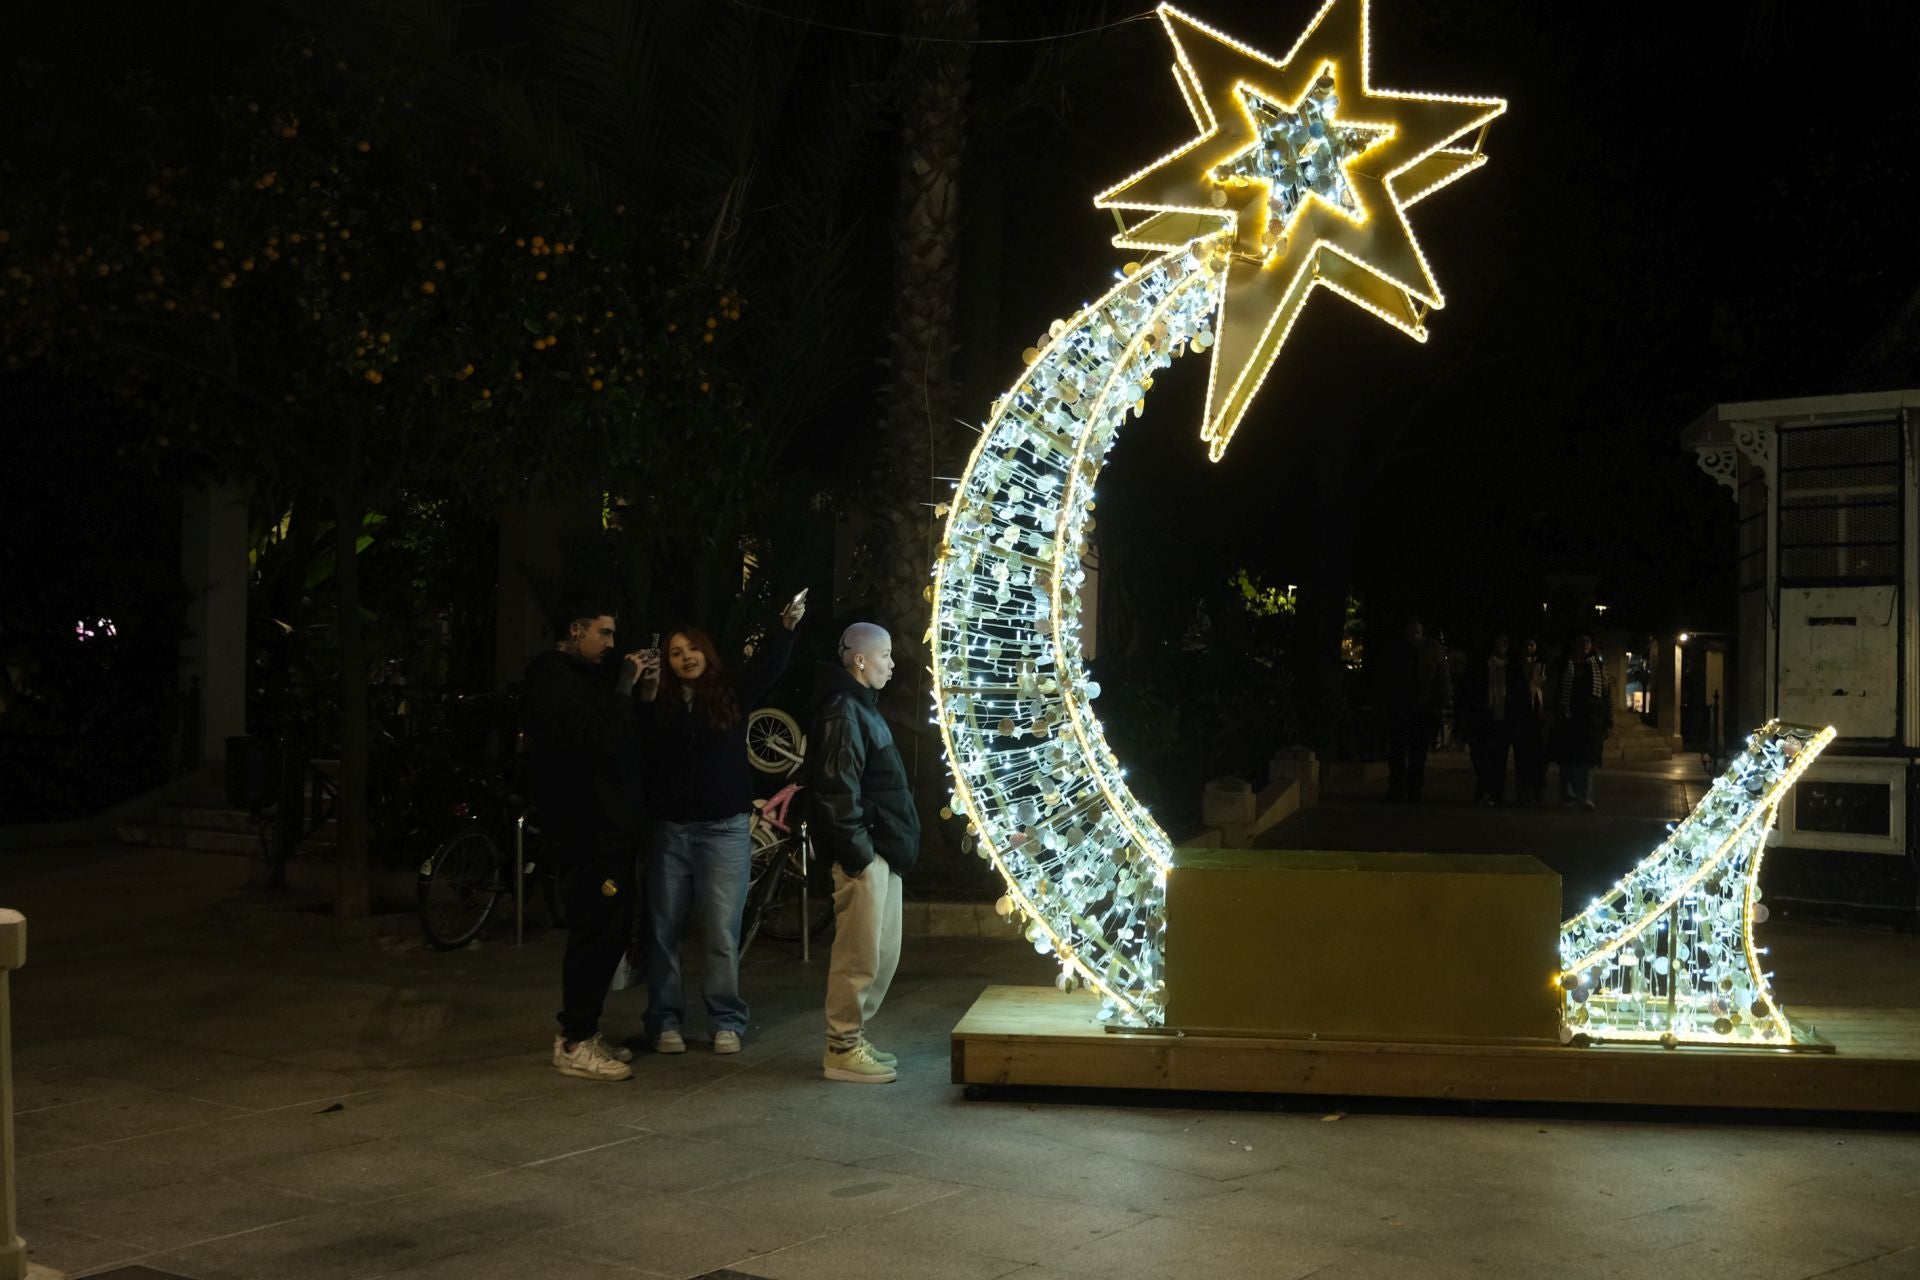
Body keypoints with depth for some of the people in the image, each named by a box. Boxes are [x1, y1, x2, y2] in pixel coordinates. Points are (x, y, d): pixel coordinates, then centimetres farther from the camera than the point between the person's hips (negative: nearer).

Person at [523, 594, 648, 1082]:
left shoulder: (579, 676, 21)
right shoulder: (555, 680, -12)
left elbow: (621, 737, 19)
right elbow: (600, 737, -26)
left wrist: (630, 689, 7)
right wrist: (625, 686, -18)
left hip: (606, 827, 11)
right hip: (587, 833, -11)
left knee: (609, 932, 14)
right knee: (596, 935, -7)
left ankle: (581, 1032, 22)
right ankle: (575, 1045, 0)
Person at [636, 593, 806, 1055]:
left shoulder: (732, 695, 5)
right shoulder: (660, 705, 5)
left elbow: (769, 665, -7)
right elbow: (641, 751, -9)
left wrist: (787, 625, -24)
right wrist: (647, 696, -19)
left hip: (724, 829, -1)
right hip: (669, 829, 1)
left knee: (722, 932, 0)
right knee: (663, 930, 5)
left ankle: (726, 1022, 9)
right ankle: (664, 1021, 15)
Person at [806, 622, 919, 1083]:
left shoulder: (862, 707, 19)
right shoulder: (842, 711, -14)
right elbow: (837, 788, -21)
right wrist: (857, 850, -21)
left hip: (883, 852, 11)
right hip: (864, 854, -11)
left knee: (882, 952, 15)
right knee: (859, 954, -5)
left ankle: (852, 1038, 24)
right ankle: (842, 1050, 3)